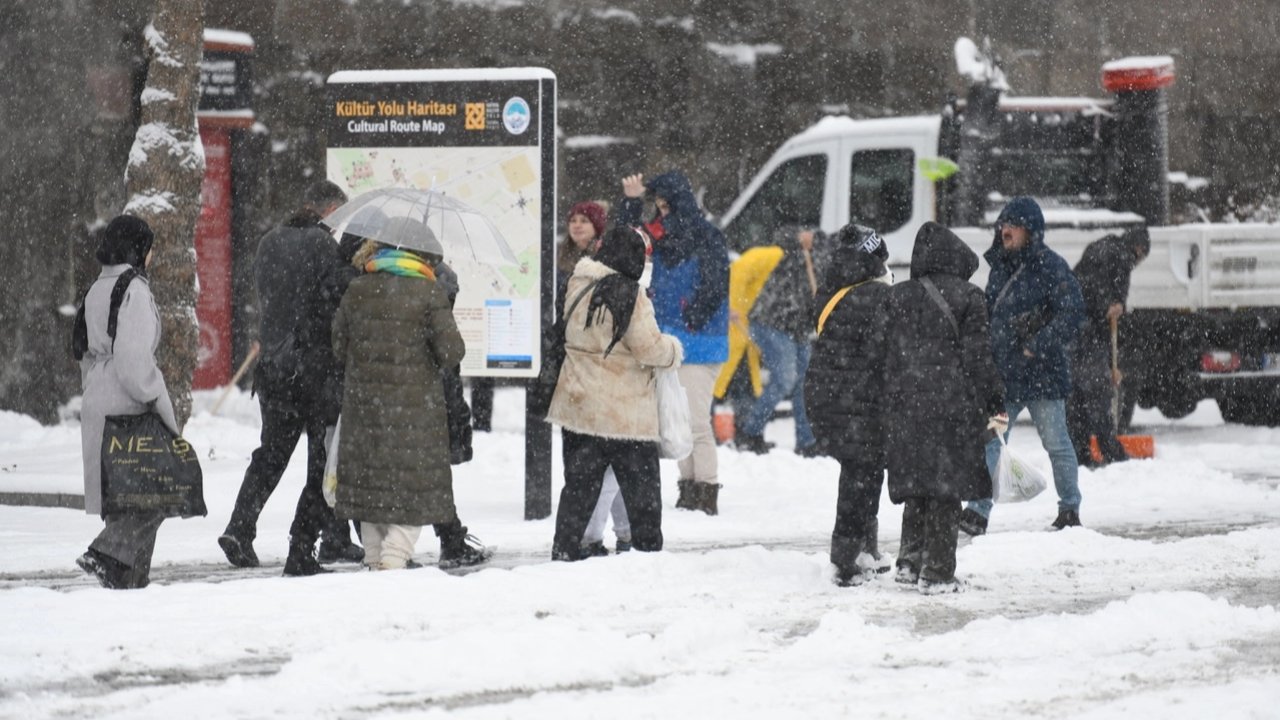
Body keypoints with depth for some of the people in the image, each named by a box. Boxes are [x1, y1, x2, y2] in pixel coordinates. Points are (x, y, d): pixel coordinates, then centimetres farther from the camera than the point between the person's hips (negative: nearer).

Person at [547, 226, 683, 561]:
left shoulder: (578, 288, 4)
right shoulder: (629, 295, -15)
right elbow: (650, 347, -15)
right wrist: (674, 350, 5)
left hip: (579, 405, 5)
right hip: (626, 416, -5)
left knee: (579, 483, 10)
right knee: (641, 485, 6)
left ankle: (565, 551, 7)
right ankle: (648, 548, 8)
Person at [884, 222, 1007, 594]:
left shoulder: (897, 298, 8)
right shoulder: (967, 298, -4)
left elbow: (887, 355, 10)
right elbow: (978, 356, -6)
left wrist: (888, 404, 17)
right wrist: (994, 404, 0)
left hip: (904, 406, 4)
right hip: (953, 406, -4)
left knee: (916, 488, 15)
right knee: (947, 488, 0)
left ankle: (909, 562, 14)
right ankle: (938, 573, -2)